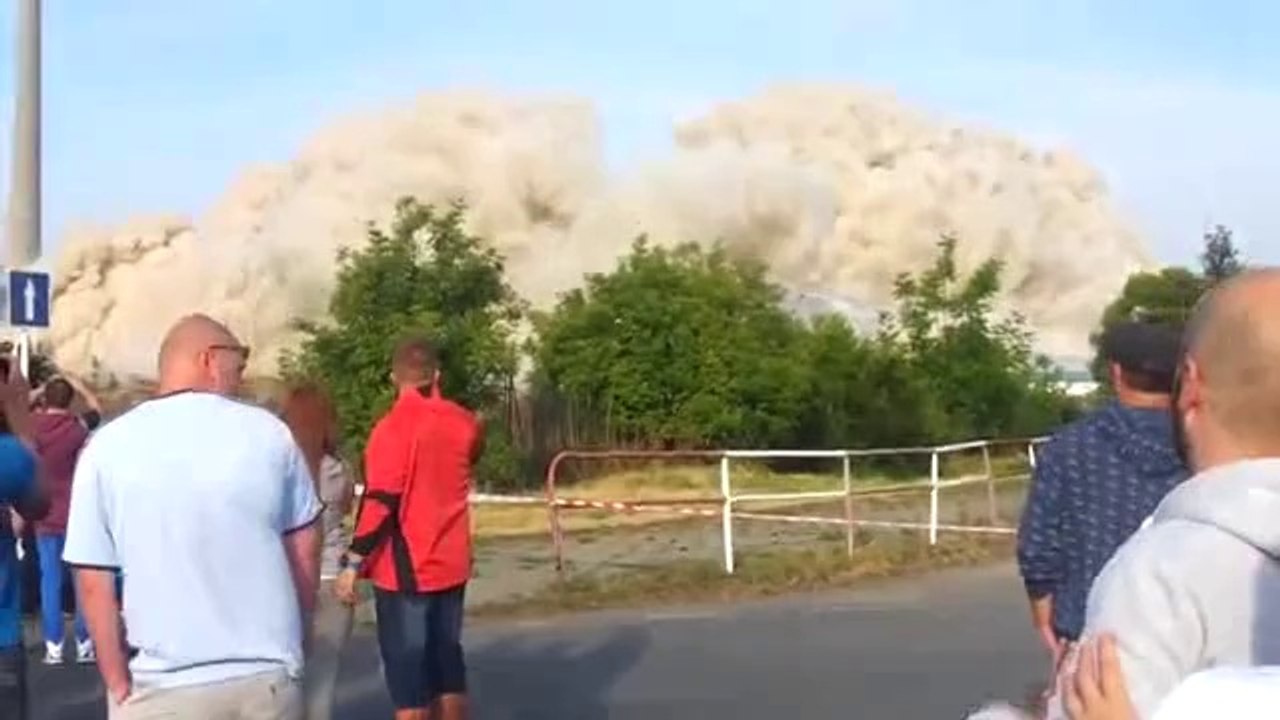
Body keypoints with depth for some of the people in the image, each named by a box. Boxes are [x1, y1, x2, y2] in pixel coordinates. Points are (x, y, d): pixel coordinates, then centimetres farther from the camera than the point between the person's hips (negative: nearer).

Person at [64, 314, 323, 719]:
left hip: (162, 688, -1)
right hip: (268, 676, 1)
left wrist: (119, 684, 2)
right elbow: (305, 551, 5)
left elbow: (93, 582, -6)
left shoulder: (108, 447, -5)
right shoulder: (268, 433, -2)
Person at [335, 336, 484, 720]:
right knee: (447, 661, 16)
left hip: (404, 570, -5)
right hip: (451, 565, 6)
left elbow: (380, 501, -19)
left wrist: (353, 562, -15)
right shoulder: (464, 422, 2)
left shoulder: (393, 427, -15)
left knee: (408, 671, 1)